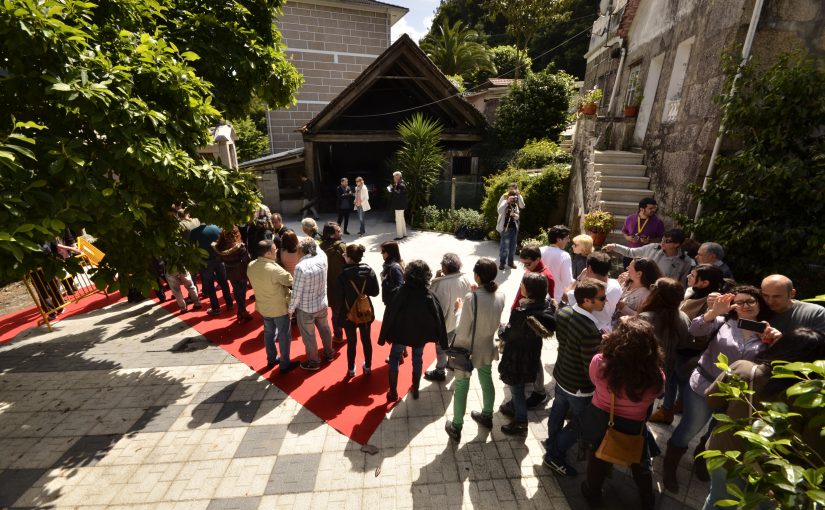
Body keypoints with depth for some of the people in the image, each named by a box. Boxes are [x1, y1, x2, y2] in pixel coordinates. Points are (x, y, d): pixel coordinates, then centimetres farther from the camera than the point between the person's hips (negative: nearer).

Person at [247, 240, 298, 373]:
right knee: (284, 335, 10)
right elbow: (292, 282, -23)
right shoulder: (274, 269, -31)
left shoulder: (250, 266, -7)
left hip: (263, 306, 7)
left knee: (269, 332, 24)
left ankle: (271, 359, 40)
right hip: (279, 308, -7)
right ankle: (285, 364, 24)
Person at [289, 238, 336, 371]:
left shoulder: (300, 267, -28)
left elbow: (297, 293, -21)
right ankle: (329, 353, 47)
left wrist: (291, 309, -7)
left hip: (306, 309, -5)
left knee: (309, 336, 16)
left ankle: (314, 362, 36)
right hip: (322, 304, 6)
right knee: (324, 329, 27)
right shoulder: (322, 260, -13)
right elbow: (319, 249, 13)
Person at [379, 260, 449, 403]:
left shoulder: (402, 292, -20)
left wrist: (383, 337, -6)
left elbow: (389, 315, -16)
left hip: (401, 333, -2)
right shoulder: (429, 296, -13)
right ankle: (415, 390, 34)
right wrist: (443, 341, 1)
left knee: (394, 359, 17)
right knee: (417, 360, 22)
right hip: (420, 334, 2)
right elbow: (438, 319, -10)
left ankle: (393, 393, 21)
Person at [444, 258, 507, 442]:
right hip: (487, 348, 5)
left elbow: (462, 332, -25)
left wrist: (458, 309, -11)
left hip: (467, 350, -5)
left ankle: (456, 427, 30)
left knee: (461, 387, 13)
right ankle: (487, 416, 49)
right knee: (486, 381, 26)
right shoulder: (500, 295, -12)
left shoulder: (471, 298, -30)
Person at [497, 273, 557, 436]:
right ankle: (514, 409, 52)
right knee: (517, 387, 30)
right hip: (532, 356, 7)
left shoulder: (522, 312, -34)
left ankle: (520, 424, 33)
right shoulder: (546, 307, -10)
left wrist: (503, 329, 1)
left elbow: (507, 335, -21)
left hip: (517, 358, -7)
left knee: (517, 389, 15)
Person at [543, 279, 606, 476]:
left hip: (561, 375, 7)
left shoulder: (563, 312, -12)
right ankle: (554, 456, 35)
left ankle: (552, 443, 52)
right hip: (579, 387, -7)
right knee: (578, 424, 18)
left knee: (558, 412, 28)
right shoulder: (590, 332, -36)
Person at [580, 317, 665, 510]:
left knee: (597, 458, 29)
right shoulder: (656, 377, -30)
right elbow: (653, 396, -6)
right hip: (633, 427, 0)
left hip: (600, 420, 1)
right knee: (641, 464, 31)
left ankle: (593, 494, 53)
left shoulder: (599, 363, -33)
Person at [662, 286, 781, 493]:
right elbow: (695, 331, -23)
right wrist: (714, 312, -35)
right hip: (703, 387, -3)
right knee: (689, 429, 6)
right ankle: (669, 470, 26)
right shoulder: (723, 322, -7)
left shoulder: (768, 333, 0)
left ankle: (701, 460, 51)